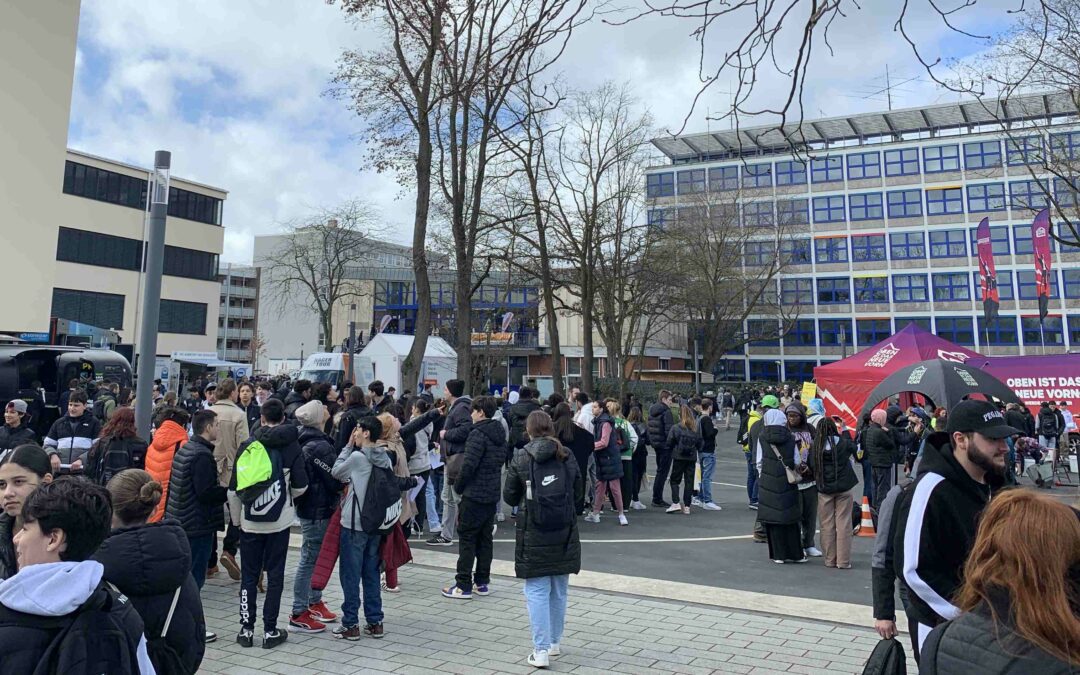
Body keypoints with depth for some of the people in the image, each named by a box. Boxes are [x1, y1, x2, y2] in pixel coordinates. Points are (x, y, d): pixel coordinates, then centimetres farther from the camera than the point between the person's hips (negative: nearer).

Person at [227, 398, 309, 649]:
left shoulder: (247, 447, -1)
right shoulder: (291, 447, -6)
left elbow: (234, 489, 2)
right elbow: (300, 486, -5)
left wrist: (237, 519, 14)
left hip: (250, 522, 2)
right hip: (279, 522, -1)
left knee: (248, 576, 12)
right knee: (275, 576, 7)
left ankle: (246, 629, 16)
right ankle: (270, 631, 11)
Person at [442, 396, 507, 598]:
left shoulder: (478, 434, -17)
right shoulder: (500, 434, 10)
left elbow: (469, 465, -21)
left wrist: (458, 486, -7)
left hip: (474, 494, -8)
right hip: (492, 494, 8)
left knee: (467, 538, 0)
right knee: (485, 538, 14)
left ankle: (463, 585, 3)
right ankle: (483, 582, 20)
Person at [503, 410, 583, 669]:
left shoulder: (521, 458, -8)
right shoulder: (567, 456, 0)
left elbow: (509, 497, -1)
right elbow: (578, 494, 8)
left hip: (534, 535, -3)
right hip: (564, 533, 3)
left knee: (537, 592, 4)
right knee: (559, 591, 17)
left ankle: (541, 650, 2)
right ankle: (555, 642, 30)